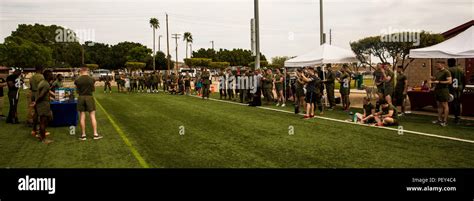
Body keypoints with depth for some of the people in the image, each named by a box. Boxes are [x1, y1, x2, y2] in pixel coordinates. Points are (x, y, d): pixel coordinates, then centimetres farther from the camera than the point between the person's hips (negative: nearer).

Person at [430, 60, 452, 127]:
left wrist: (439, 82, -20)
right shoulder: (438, 72, 15)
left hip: (444, 90, -8)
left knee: (444, 105, -3)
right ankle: (439, 119, 17)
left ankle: (445, 121, 0)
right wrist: (433, 81, 1)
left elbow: (450, 81, -18)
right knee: (439, 105, 11)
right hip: (437, 90, 8)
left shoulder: (446, 72, -10)